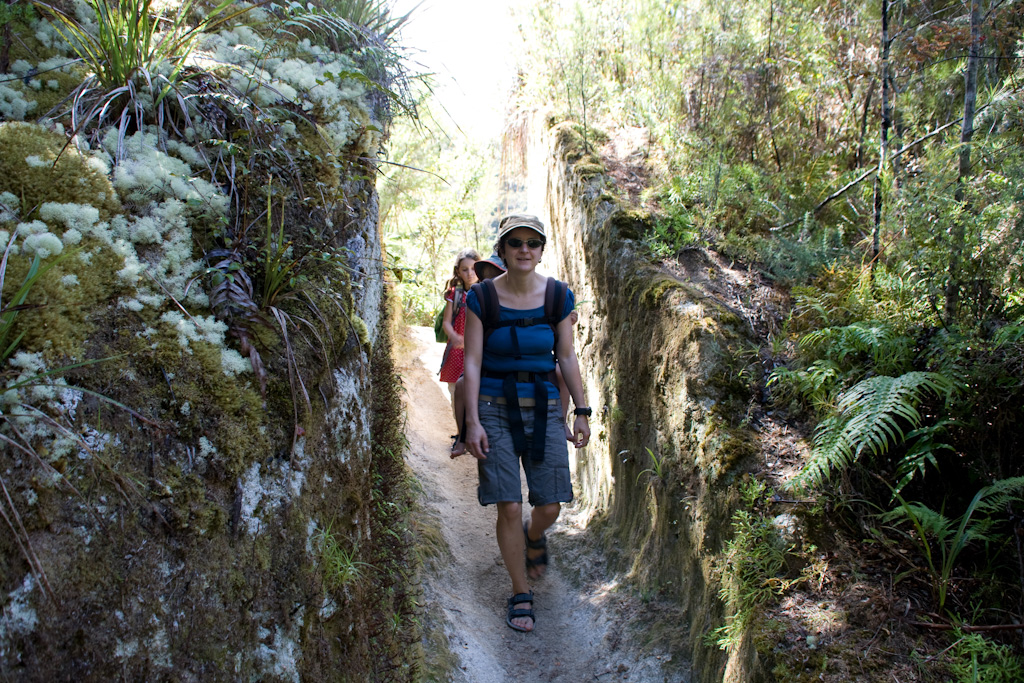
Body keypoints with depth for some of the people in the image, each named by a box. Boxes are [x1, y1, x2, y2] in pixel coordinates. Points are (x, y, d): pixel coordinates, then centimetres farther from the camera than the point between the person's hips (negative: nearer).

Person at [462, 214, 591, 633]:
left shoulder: (558, 296, 1)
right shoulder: (481, 297, -5)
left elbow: (567, 357, 7)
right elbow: (472, 362, -5)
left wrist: (582, 411, 5)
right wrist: (472, 421, -11)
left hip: (543, 407, 2)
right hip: (495, 407, -2)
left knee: (550, 506, 1)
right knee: (509, 506, -5)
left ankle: (534, 538, 39)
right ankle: (521, 594, 14)